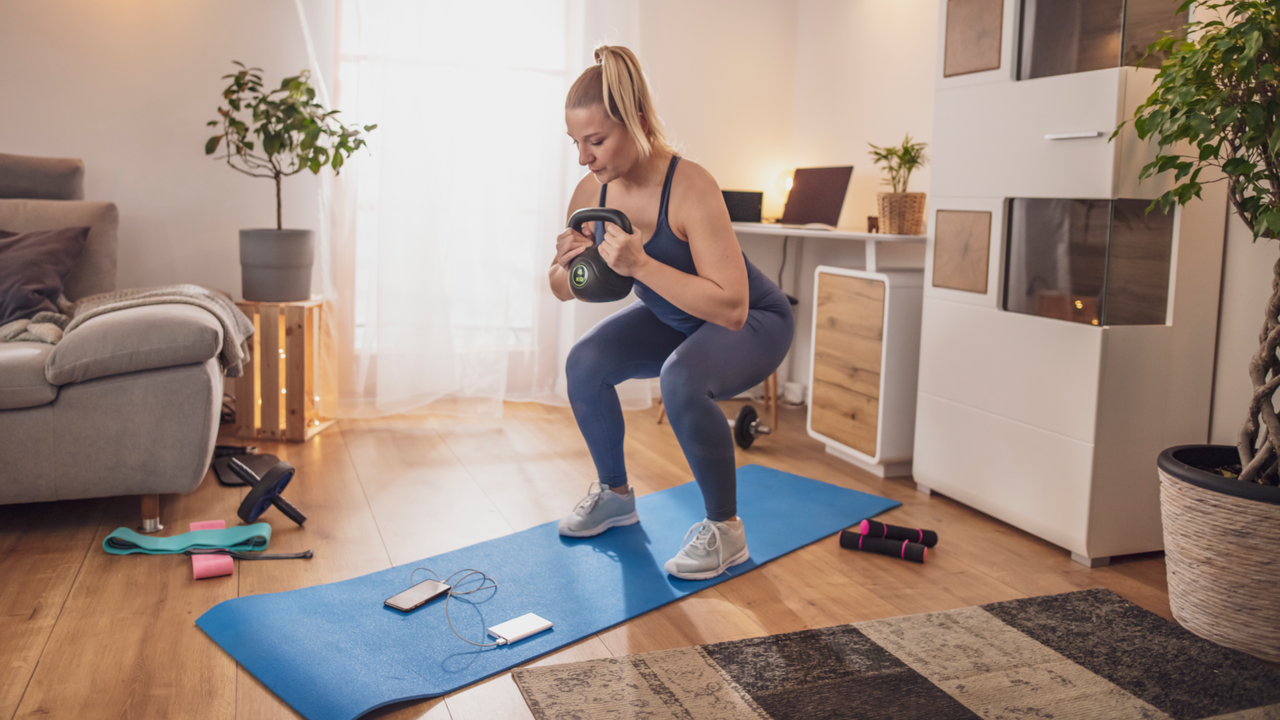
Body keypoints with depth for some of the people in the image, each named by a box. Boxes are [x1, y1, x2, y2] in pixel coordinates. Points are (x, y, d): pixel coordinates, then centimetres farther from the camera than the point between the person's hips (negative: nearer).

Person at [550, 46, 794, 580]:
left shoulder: (689, 187, -33)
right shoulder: (592, 192, -14)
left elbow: (731, 308, -38)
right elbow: (563, 290, 0)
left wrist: (639, 264, -43)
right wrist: (568, 261, -24)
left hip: (753, 322, -6)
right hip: (672, 318, 6)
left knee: (682, 381, -34)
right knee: (584, 364, -14)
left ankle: (724, 529, -12)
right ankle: (615, 495, 10)